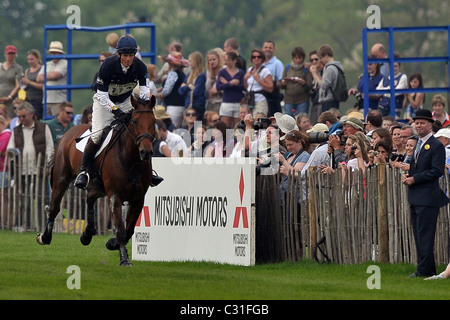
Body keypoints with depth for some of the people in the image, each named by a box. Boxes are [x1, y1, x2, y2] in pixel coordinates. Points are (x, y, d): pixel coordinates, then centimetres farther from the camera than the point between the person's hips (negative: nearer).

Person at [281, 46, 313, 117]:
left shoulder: (306, 69, 3)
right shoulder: (287, 68, 11)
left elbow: (310, 87, -3)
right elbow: (281, 86, 10)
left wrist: (303, 82, -23)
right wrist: (283, 83, -13)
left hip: (302, 101, -3)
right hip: (288, 100, 3)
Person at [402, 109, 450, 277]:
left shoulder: (436, 146, -10)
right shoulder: (418, 144, 18)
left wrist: (414, 179, -17)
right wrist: (407, 175, 5)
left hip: (428, 198, -9)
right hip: (415, 198, 9)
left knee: (425, 234, -9)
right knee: (418, 234, 11)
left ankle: (424, 270, -8)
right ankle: (429, 269, 16)